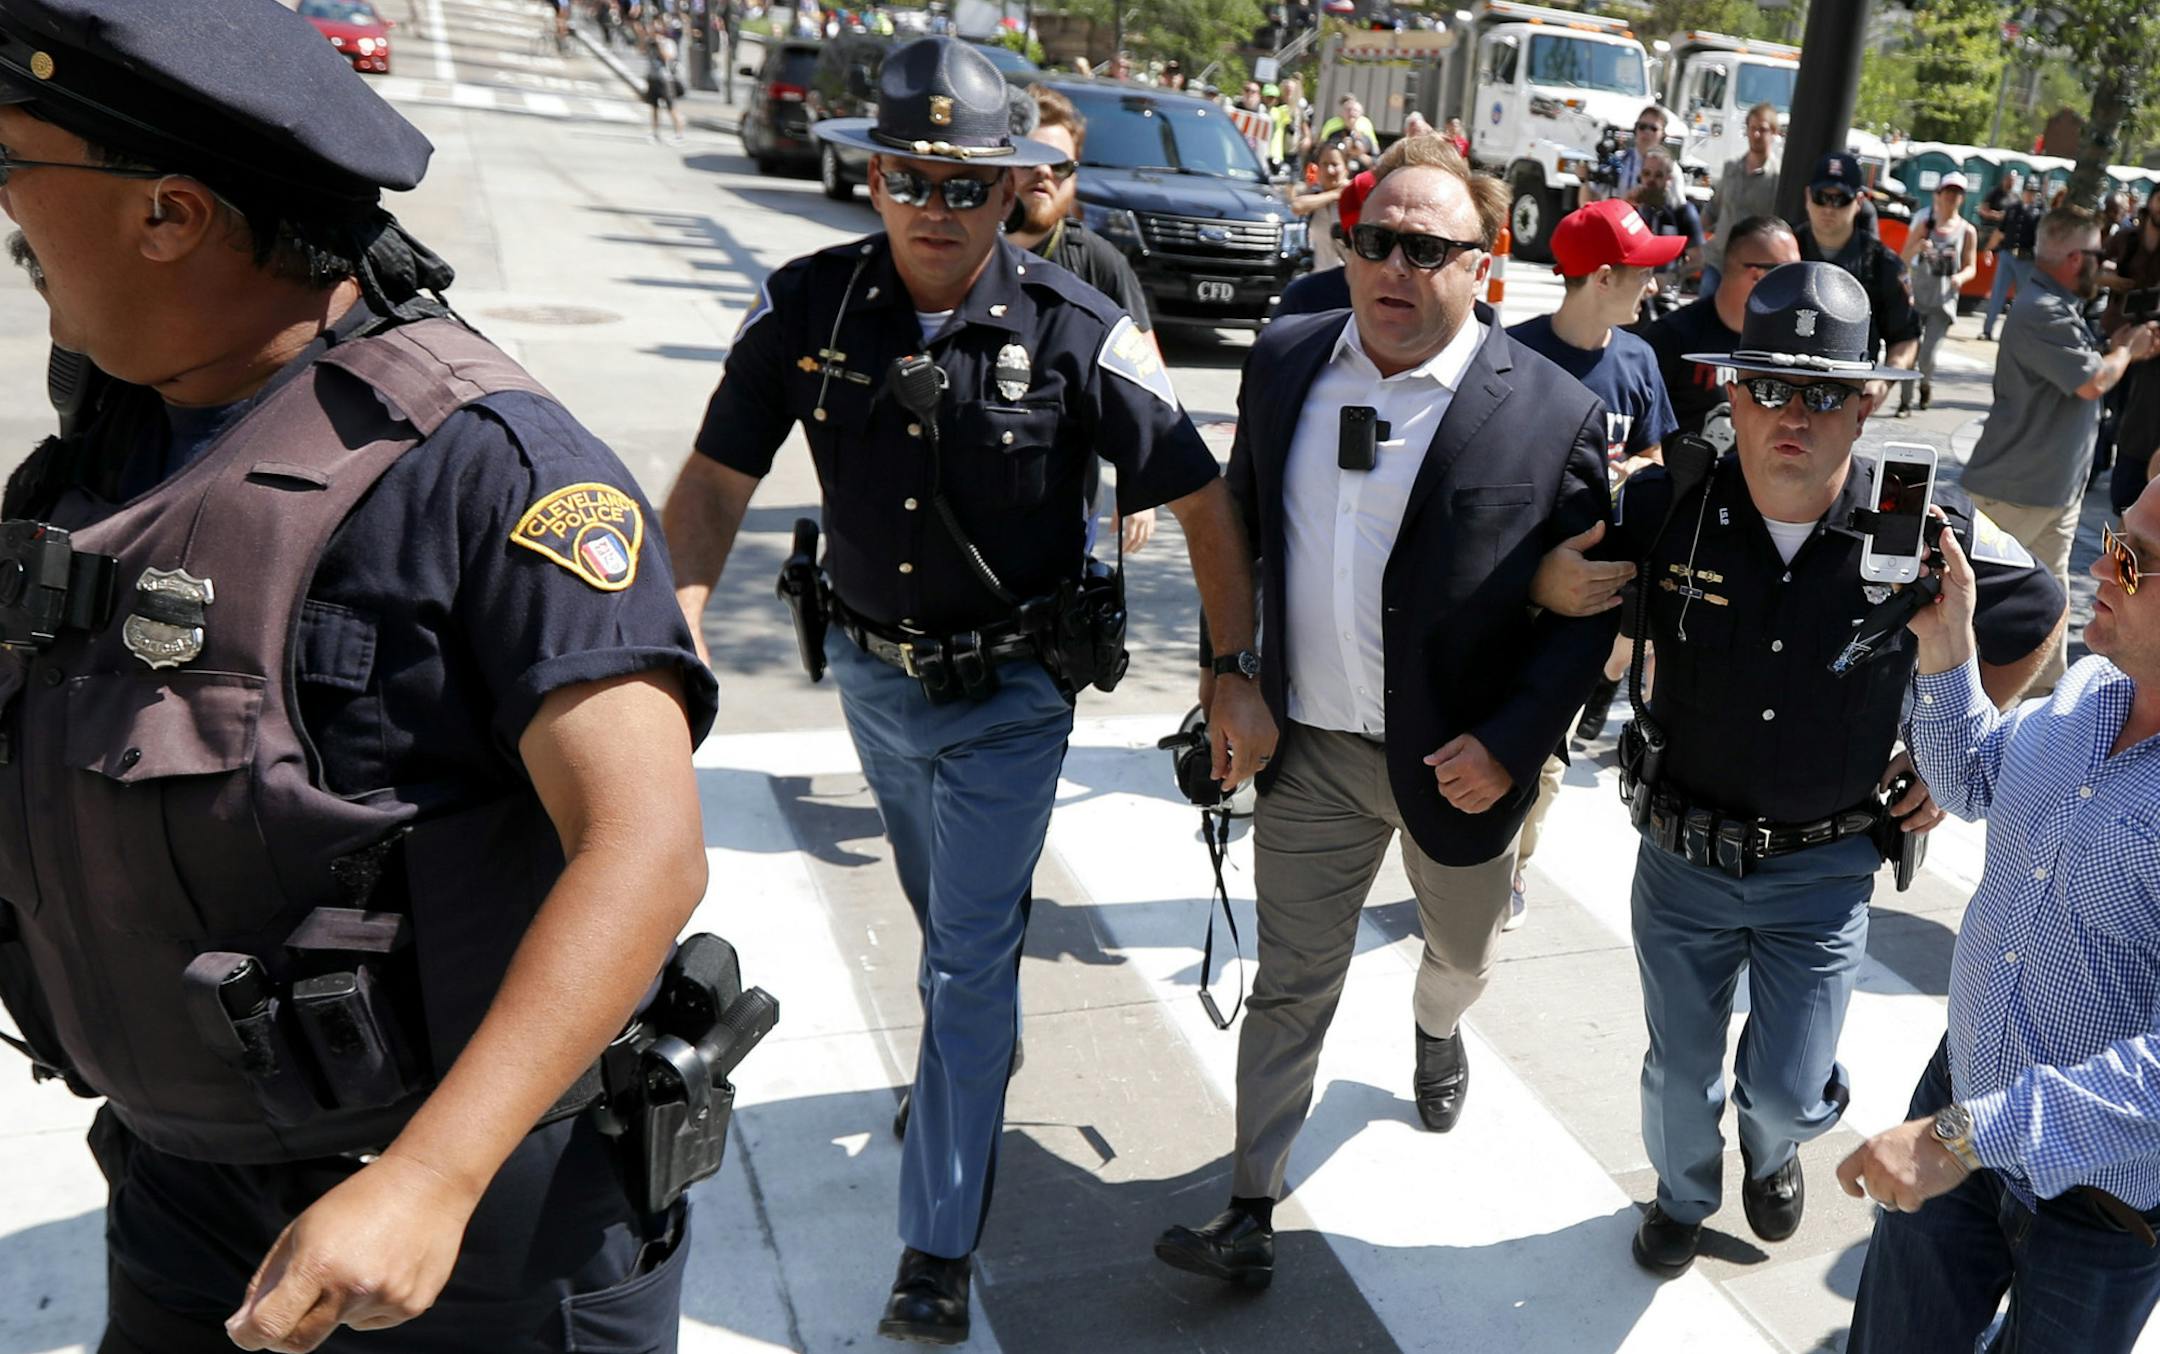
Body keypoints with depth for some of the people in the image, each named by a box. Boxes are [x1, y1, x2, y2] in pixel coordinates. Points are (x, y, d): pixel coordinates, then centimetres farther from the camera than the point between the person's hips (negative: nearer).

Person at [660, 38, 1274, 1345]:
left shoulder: (1079, 331, -19)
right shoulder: (807, 306, -12)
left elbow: (1204, 502, -13)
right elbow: (717, 479, -5)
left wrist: (1236, 677, -13)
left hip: (1011, 693, -4)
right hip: (874, 673, 4)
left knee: (967, 960, 0)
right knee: (946, 918, 26)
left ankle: (941, 1248, 13)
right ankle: (988, 1053, 56)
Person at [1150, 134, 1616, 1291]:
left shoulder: (1551, 414, -14)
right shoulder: (1285, 361, -2)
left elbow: (1588, 607, -10)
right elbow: (1241, 521, 10)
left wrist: (1513, 742, -18)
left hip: (1456, 759, -1)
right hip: (1308, 750, 1)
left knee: (1464, 951, 26)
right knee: (1290, 984, 10)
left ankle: (1436, 1028, 61)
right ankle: (1251, 1214, 22)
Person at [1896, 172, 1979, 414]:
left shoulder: (1967, 231, 2)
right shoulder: (1924, 225, 3)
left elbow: (1971, 267, 6)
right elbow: (1903, 260, 2)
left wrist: (1961, 277, -16)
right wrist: (1918, 246, -17)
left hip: (1944, 301, -1)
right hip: (1917, 296, 1)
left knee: (1927, 355, -8)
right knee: (1910, 352, -1)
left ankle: (1926, 384, 24)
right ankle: (1905, 401, 10)